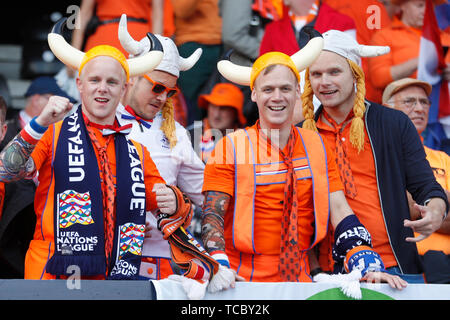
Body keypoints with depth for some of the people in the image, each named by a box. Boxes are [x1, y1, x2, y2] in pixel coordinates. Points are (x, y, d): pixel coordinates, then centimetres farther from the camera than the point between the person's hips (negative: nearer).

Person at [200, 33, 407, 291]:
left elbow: (339, 210, 6)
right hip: (244, 281, -2)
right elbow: (213, 214, -6)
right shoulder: (230, 147, -1)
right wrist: (220, 267, -23)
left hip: (300, 279, 3)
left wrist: (368, 267, -8)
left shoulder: (316, 146, 9)